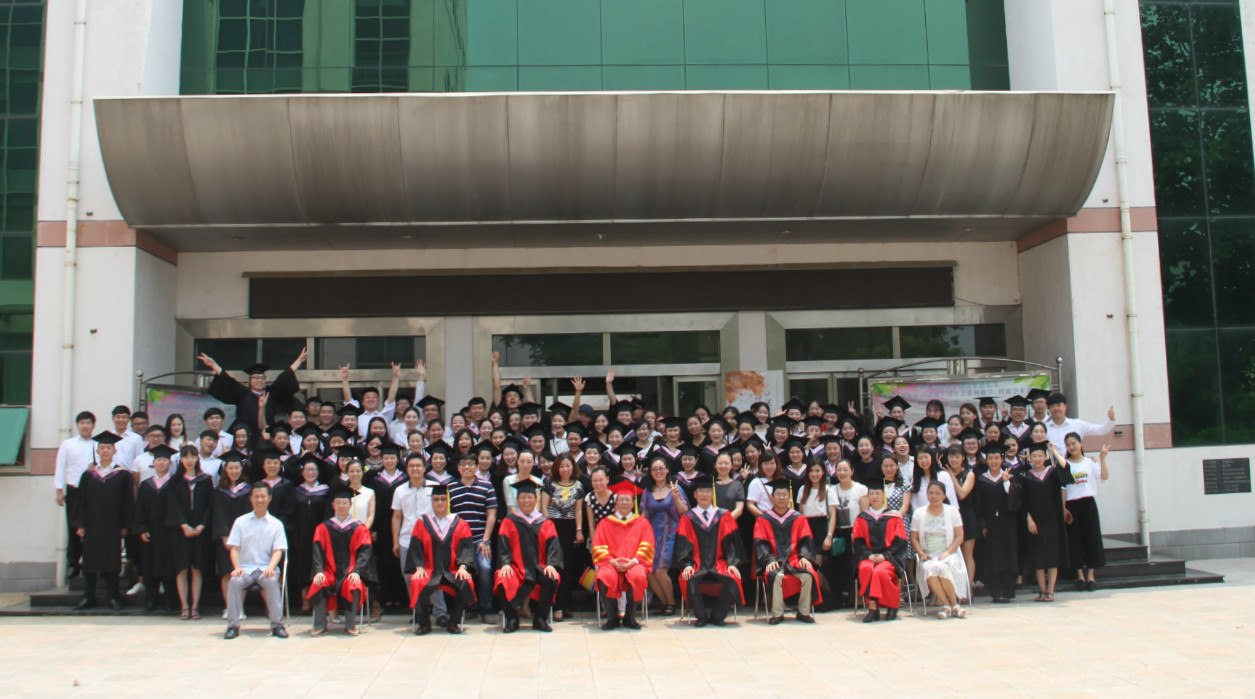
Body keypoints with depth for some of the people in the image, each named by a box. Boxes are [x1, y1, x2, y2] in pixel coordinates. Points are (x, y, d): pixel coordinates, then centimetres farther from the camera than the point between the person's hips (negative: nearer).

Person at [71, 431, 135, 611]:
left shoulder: (122, 474, 2)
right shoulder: (88, 475, 8)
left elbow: (128, 501, 0)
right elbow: (81, 501, 7)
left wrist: (124, 525, -5)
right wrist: (80, 525, -1)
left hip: (112, 526, -2)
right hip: (92, 526, 2)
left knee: (112, 560, 0)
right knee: (90, 560, 4)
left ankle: (113, 598, 6)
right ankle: (88, 597, 11)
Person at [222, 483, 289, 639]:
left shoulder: (276, 524, 10)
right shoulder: (240, 522, 12)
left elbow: (278, 550, 2)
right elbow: (234, 548, 5)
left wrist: (270, 567, -17)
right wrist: (237, 567, -13)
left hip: (266, 568, -1)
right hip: (246, 568, 1)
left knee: (271, 581, -34)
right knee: (234, 581, -32)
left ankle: (277, 625, -27)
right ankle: (233, 625, -22)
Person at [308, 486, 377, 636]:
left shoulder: (359, 528, 10)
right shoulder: (323, 528, 14)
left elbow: (365, 551, 0)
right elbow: (318, 551, 3)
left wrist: (356, 572, -18)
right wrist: (319, 571, -16)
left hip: (350, 572, -1)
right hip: (329, 571, 1)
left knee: (354, 586, -34)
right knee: (318, 585, -31)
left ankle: (350, 624, -16)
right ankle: (320, 625, -14)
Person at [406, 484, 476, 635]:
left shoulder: (460, 524, 12)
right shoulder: (422, 523, 12)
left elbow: (466, 547, 2)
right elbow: (415, 548, 5)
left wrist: (462, 566, -15)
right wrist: (419, 567, -11)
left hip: (452, 571, 0)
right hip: (429, 570, 0)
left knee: (466, 583, -31)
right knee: (418, 584, -32)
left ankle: (453, 622, -11)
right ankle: (424, 623, -11)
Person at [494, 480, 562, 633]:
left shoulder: (545, 523, 16)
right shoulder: (509, 521, 14)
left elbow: (553, 545, 3)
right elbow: (503, 545, 2)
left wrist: (551, 564, -16)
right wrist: (505, 563, -17)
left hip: (538, 567, 1)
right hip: (515, 567, -1)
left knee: (551, 579, -32)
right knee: (503, 582, -33)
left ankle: (540, 619, -13)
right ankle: (512, 619, -11)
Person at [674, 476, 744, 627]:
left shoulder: (724, 516, 11)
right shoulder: (687, 518, 9)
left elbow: (730, 543, 6)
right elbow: (683, 545, 2)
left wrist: (732, 563, -9)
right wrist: (687, 564, -14)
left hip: (719, 563, 1)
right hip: (697, 564, -1)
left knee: (732, 579, -29)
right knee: (690, 580, -32)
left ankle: (717, 616, -7)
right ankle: (701, 616, -9)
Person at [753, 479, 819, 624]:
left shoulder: (798, 519, 13)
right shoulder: (763, 520, 9)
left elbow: (805, 540, 8)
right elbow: (760, 543, 0)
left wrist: (804, 557, -11)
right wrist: (769, 559, -16)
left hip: (794, 559, 2)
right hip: (775, 560, -2)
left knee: (808, 575, -29)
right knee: (774, 576, -35)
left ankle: (803, 612, -10)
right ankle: (777, 614, -19)